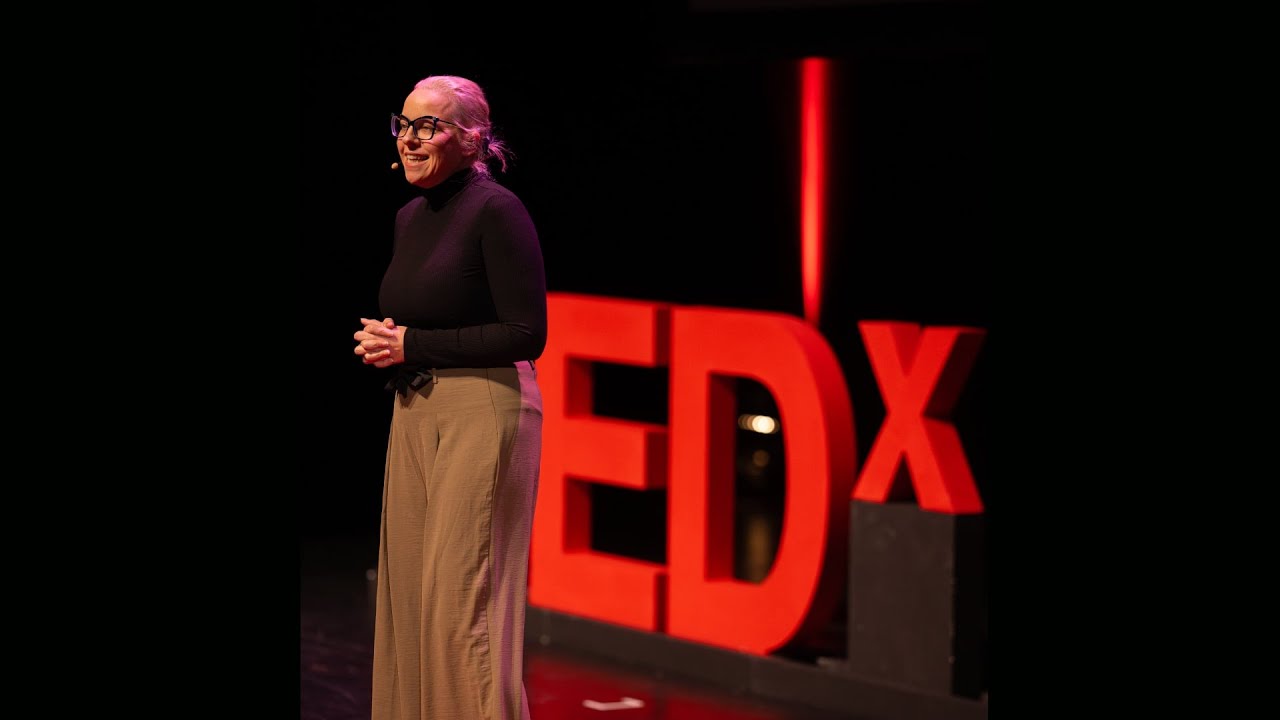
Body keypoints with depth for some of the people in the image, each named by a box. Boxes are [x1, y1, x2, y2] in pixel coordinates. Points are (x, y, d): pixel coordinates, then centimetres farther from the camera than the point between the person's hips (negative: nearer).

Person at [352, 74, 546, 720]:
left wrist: (411, 344, -13)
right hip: (414, 414, 8)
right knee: (409, 588, 7)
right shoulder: (410, 217, 13)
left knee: (462, 594, -9)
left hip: (483, 409, -8)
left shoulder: (495, 210, -11)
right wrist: (378, 340, 1)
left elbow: (527, 333, -15)